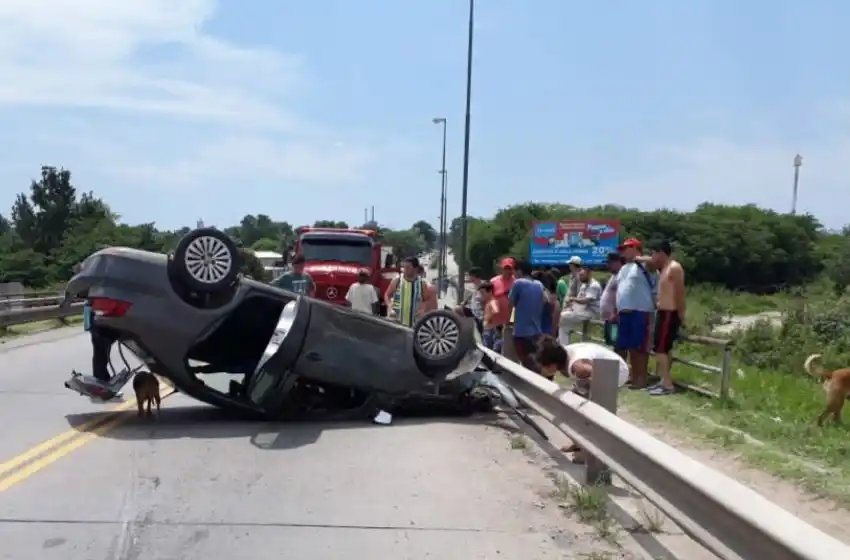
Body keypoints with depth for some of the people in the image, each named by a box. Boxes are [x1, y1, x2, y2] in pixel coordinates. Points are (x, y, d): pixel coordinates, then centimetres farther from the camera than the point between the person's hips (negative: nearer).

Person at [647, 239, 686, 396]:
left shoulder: (674, 268, -15)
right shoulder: (664, 269, 15)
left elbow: (680, 294, -18)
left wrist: (681, 317, -18)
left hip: (669, 314, -10)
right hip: (663, 313, 10)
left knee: (660, 349, -10)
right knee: (663, 349, 12)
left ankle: (668, 385, -9)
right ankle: (665, 381, 18)